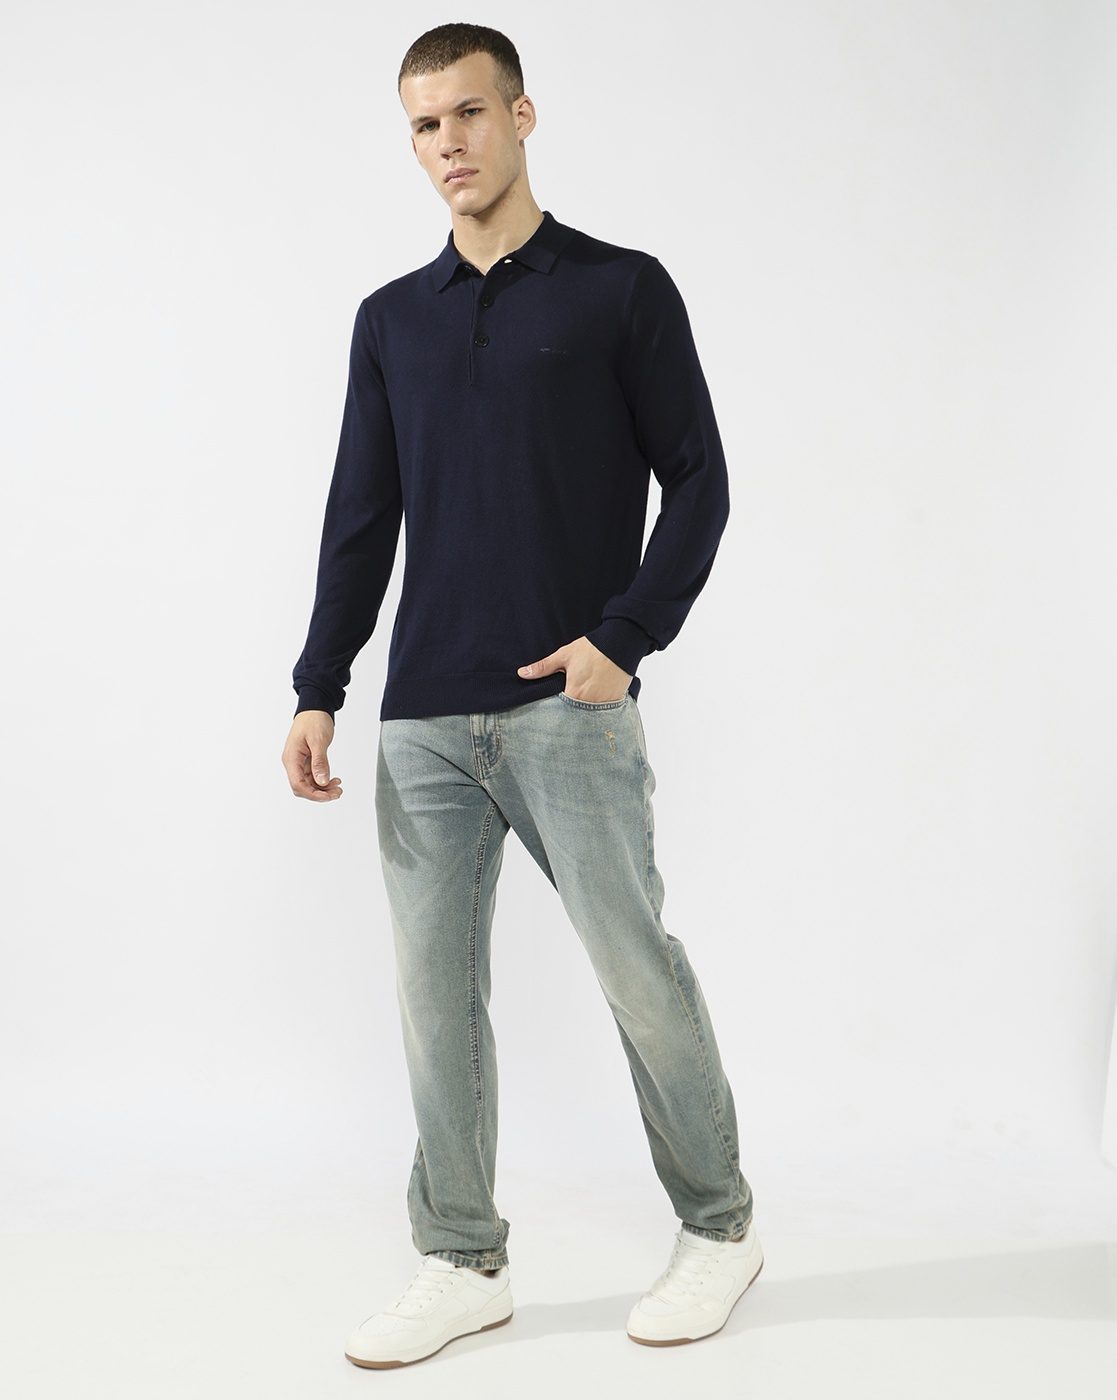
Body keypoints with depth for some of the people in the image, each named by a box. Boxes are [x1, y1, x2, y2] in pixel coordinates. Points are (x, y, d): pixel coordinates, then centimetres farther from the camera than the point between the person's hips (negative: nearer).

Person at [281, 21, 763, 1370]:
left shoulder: (622, 290, 4)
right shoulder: (391, 319, 15)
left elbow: (697, 482, 1)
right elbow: (360, 519, 14)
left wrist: (625, 637, -11)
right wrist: (319, 689, 7)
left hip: (567, 708, -4)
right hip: (424, 717, 4)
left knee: (635, 965, -2)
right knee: (435, 985, 5)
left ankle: (717, 1225, 20)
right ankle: (462, 1262, 19)